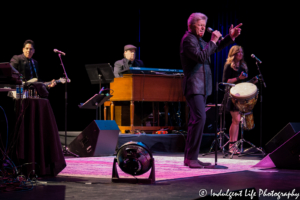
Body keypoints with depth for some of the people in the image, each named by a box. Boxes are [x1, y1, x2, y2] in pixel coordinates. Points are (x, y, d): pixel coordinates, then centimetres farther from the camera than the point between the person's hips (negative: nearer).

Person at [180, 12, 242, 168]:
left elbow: (215, 48, 26)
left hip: (201, 86, 11)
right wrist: (213, 41, -18)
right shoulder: (188, 39, -11)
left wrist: (230, 37, 16)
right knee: (200, 118, -20)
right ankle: (192, 157, -20)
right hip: (194, 86, -11)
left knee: (195, 120, 10)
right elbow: (201, 57, -23)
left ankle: (189, 158, 14)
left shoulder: (199, 40, 18)